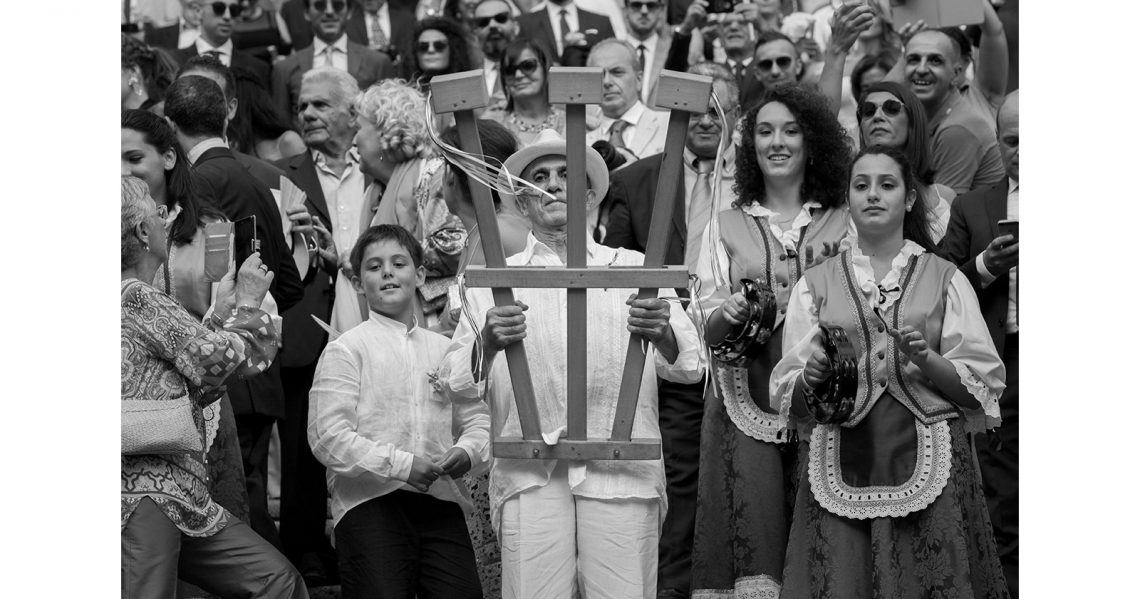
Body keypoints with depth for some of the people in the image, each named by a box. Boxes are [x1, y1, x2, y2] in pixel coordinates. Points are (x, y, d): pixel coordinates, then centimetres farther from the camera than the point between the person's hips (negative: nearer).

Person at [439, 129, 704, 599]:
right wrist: (488, 343, -16)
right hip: (530, 473, 0)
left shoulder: (636, 269, 15)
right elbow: (458, 386, 5)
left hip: (621, 469, 0)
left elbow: (690, 368, 5)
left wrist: (663, 334, -18)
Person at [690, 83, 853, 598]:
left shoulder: (843, 224, 8)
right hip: (745, 401, 0)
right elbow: (708, 330, 9)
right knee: (751, 537, -11)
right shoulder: (727, 226, 11)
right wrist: (729, 315, -12)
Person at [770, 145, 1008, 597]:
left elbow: (982, 386, 4)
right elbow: (786, 396, 9)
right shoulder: (815, 285, 13)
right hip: (841, 466, 1)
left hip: (928, 463, 0)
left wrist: (927, 360, -12)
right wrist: (812, 378, -11)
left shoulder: (945, 280, 10)